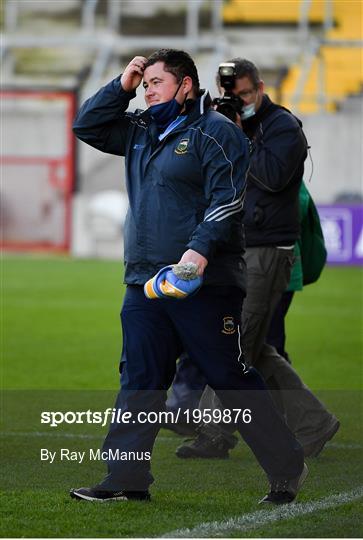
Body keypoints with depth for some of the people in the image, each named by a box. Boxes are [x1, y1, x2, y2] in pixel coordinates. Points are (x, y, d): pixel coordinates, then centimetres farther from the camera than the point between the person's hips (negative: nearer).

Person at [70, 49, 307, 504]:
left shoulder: (215, 132, -6)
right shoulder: (141, 132, 18)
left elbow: (227, 199, -15)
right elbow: (87, 126, 23)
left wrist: (200, 249, -28)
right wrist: (122, 86, 11)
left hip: (204, 284, -7)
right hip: (144, 283, 7)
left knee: (234, 381, -2)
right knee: (139, 381, 4)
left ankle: (287, 470, 9)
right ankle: (126, 480, 5)